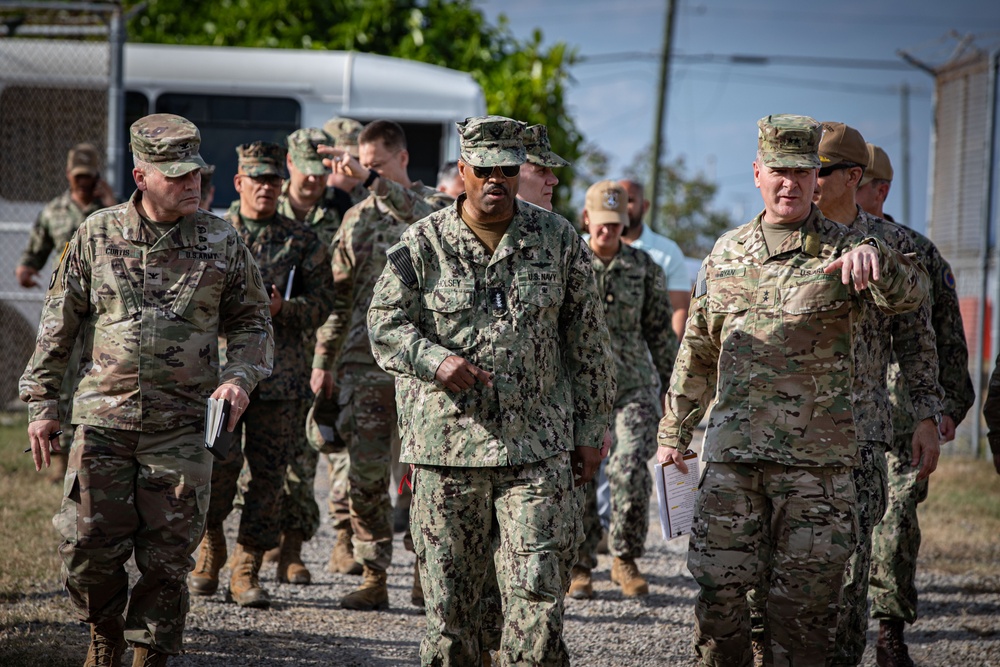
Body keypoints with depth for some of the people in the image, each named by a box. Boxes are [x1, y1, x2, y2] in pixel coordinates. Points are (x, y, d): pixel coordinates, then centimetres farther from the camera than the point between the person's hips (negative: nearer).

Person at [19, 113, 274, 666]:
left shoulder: (221, 243, 2)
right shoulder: (98, 235, 2)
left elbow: (251, 322, 11)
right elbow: (59, 321, 8)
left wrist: (240, 377, -7)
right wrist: (41, 401, 6)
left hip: (181, 429, 0)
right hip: (102, 419, 0)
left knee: (166, 558, 2)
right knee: (89, 547, 1)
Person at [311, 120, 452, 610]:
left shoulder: (435, 205, 1)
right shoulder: (357, 220, 15)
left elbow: (419, 216, -26)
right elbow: (339, 297, 18)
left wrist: (371, 179, -35)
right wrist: (323, 359, 13)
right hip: (363, 362, 4)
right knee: (365, 473, 1)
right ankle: (373, 576, 6)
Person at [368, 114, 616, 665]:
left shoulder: (558, 240, 7)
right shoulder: (422, 244, 3)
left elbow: (588, 343, 10)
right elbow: (384, 325, 1)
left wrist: (590, 430, 8)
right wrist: (436, 360, -18)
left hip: (538, 446, 0)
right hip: (446, 443, 0)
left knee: (537, 593, -8)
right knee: (448, 600, 6)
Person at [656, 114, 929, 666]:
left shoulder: (844, 253, 1)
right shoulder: (727, 254, 13)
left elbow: (908, 294, -19)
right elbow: (697, 352, 22)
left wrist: (875, 259, -40)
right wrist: (673, 431, 23)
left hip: (818, 460, -3)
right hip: (732, 455, 3)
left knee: (804, 604, 1)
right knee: (719, 590, 0)